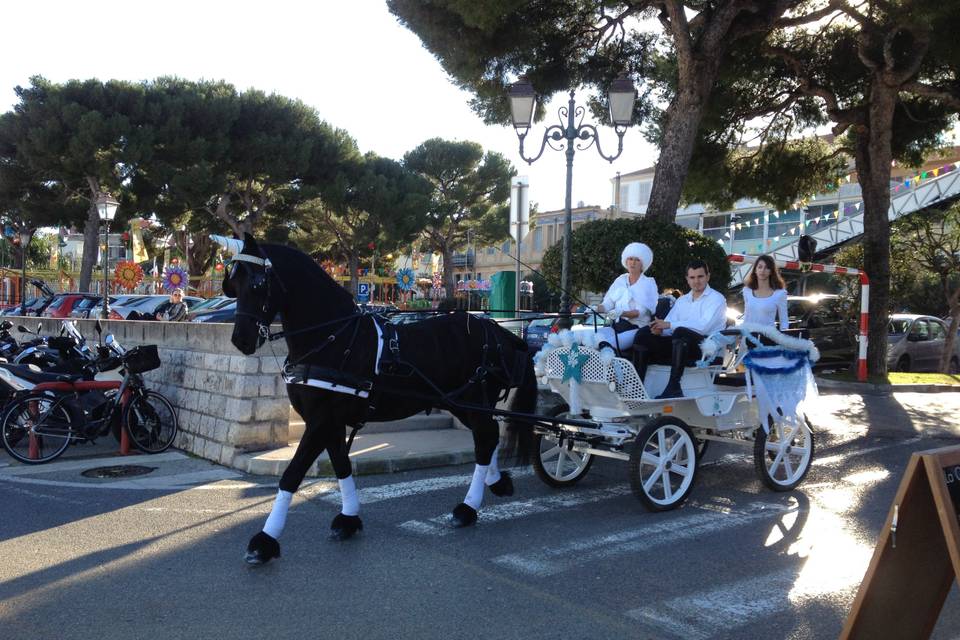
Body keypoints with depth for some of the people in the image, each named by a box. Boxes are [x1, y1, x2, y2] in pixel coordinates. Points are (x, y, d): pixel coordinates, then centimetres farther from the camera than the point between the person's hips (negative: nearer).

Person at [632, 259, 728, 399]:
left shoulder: (717, 298, 2)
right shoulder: (681, 300, 23)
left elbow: (703, 326, -15)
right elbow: (667, 323, 12)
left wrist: (670, 325, -17)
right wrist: (660, 329, -14)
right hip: (682, 345, 6)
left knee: (680, 332, -36)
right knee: (644, 334, -12)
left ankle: (674, 388, -39)